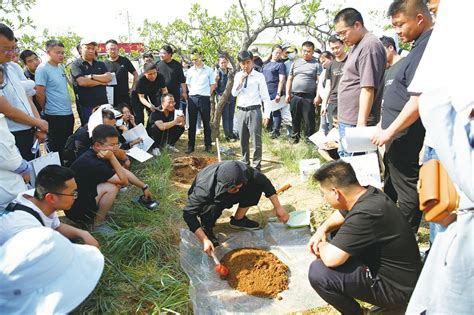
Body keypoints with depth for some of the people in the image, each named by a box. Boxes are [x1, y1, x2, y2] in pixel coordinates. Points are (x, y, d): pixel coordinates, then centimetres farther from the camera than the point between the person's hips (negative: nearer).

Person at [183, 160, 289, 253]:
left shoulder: (242, 170, -32)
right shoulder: (204, 189, -42)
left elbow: (264, 182, -19)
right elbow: (188, 213, -34)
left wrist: (278, 207, -19)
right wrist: (204, 240, -39)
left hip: (225, 198, 4)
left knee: (256, 186, -18)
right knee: (212, 207, -40)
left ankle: (238, 219, 1)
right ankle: (207, 229, -6)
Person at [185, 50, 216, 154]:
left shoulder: (209, 70, 1)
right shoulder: (190, 71, 9)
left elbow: (213, 85, 4)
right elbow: (188, 84, 15)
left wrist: (207, 94, -1)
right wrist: (192, 92, 4)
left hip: (204, 98, -2)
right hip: (192, 98, 2)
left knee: (206, 123, 4)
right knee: (192, 123, 4)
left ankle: (208, 145, 14)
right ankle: (191, 146, 10)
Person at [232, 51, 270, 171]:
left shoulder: (259, 76, -5)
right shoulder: (238, 76, 8)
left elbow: (265, 95, -5)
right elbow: (234, 93, 5)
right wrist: (240, 81, -10)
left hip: (254, 111, -4)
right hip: (241, 111, 5)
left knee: (256, 139, -2)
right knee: (243, 139, 15)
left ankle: (256, 164, 10)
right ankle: (245, 162, 31)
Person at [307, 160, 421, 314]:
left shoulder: (365, 214, -33)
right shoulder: (367, 193, -4)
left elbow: (330, 258, -35)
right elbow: (341, 214, 16)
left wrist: (321, 245, -13)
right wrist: (322, 230, -1)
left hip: (397, 290, -9)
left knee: (318, 272, -21)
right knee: (333, 232, 11)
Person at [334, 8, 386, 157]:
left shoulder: (369, 46, -14)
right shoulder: (356, 45, 17)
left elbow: (368, 88, -20)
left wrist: (361, 123, -22)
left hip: (356, 123, -10)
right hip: (346, 120, 10)